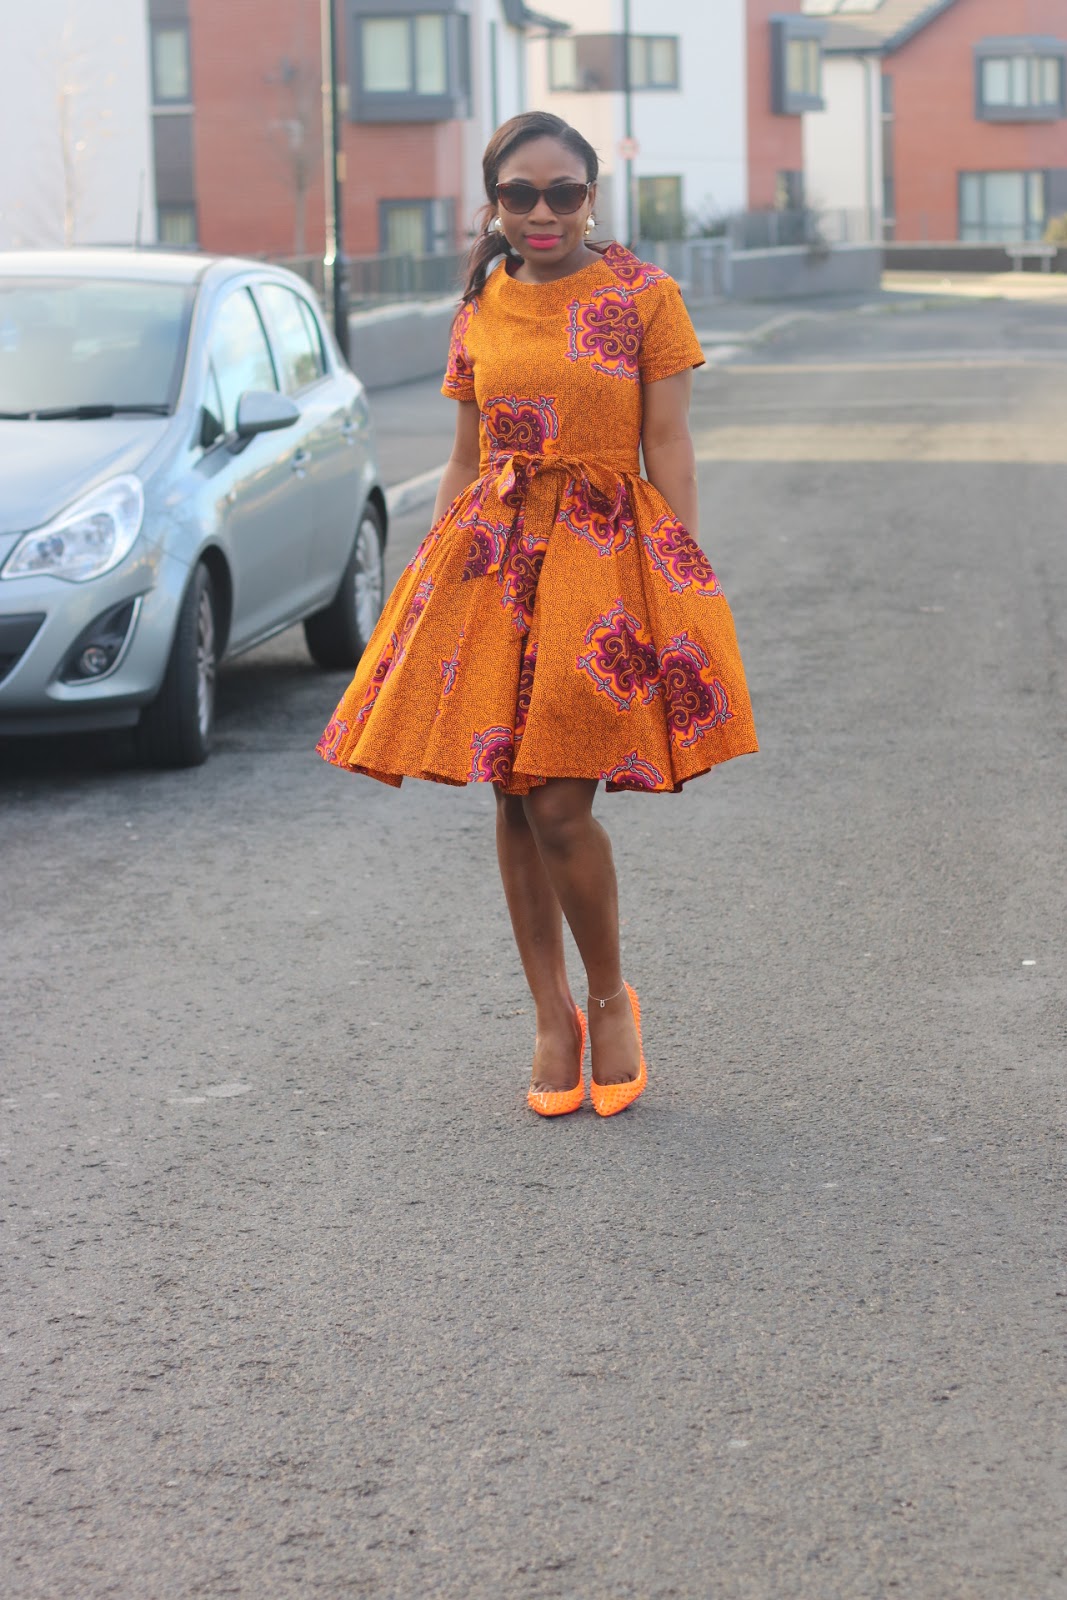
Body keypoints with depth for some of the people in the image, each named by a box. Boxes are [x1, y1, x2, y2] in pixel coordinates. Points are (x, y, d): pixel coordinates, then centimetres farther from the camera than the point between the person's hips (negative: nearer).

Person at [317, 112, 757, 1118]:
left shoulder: (644, 296, -2)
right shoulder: (479, 311, 10)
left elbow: (668, 450, -3)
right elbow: (464, 459, 15)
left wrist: (684, 586, -8)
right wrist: (427, 585, 13)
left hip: (608, 552, -4)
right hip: (493, 553, 4)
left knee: (558, 803, -10)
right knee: (513, 803, 5)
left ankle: (610, 999, 14)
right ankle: (552, 1014, 19)